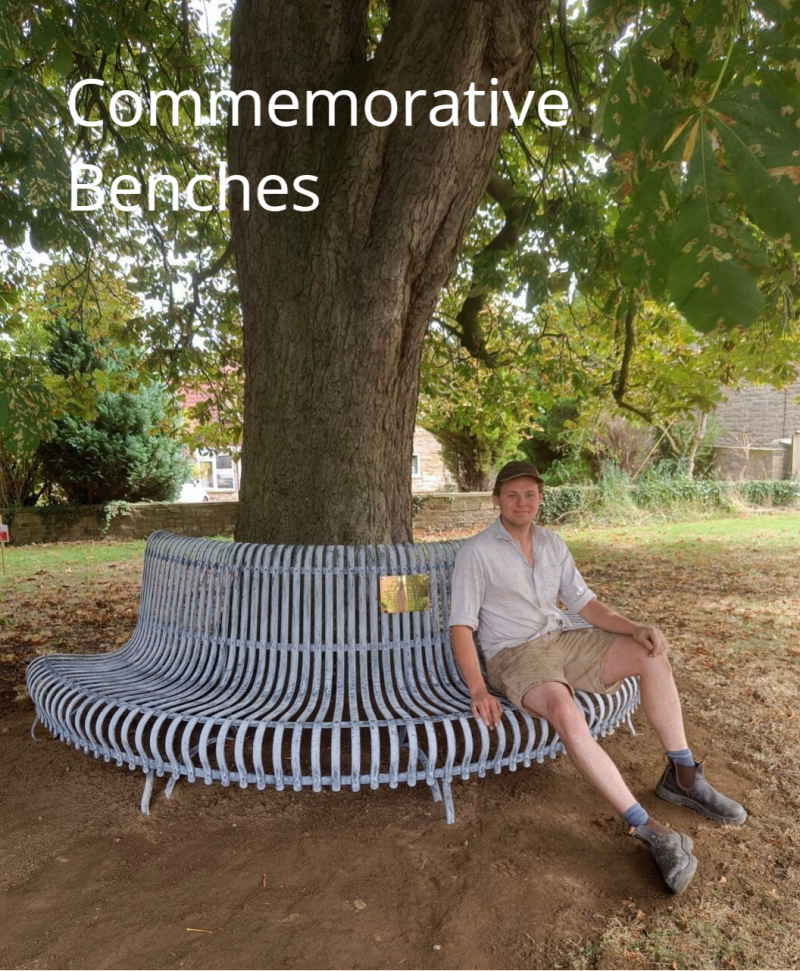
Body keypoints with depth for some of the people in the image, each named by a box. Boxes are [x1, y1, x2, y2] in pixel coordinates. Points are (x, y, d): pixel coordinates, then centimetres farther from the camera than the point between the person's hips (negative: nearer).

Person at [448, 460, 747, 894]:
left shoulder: (553, 544, 10)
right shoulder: (475, 552, -8)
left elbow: (584, 603, 10)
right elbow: (461, 626, -13)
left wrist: (635, 628, -8)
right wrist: (477, 690, -26)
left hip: (563, 639, 6)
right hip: (514, 654, -6)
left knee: (651, 654, -10)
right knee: (566, 711, -35)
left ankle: (682, 776, 2)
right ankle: (650, 831, -28)